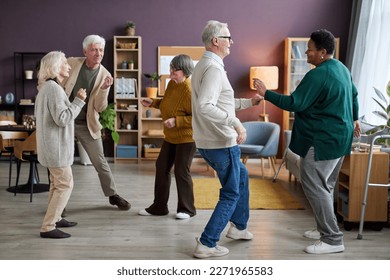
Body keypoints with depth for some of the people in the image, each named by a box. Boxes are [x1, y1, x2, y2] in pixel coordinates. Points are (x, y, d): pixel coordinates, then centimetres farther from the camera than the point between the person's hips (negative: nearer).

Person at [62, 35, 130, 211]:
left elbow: (100, 107, -8)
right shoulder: (71, 63, -6)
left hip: (87, 125, 0)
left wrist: (104, 89, -24)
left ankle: (113, 195, 24)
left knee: (100, 162, 6)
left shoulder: (105, 75, -5)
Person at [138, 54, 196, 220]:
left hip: (187, 138, -9)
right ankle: (159, 207, 21)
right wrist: (152, 103, 6)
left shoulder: (189, 91, -24)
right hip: (171, 137, 9)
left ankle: (187, 209, 14)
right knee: (161, 167, 10)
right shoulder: (172, 84, 3)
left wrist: (176, 121, -29)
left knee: (181, 172, -4)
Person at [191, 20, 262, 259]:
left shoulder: (204, 66, 13)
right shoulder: (214, 68, -20)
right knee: (231, 193, 4)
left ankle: (239, 226, 39)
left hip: (209, 142, 10)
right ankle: (206, 244, 8)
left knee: (242, 177, 28)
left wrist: (249, 102, 23)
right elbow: (205, 107, -34)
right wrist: (235, 122, -33)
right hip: (220, 143, -10)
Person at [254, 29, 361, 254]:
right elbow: (353, 95, 26)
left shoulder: (318, 75, -20)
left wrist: (266, 93, -13)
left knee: (314, 185, -7)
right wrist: (354, 119, 40)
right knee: (325, 185, 18)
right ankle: (327, 229, 28)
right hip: (339, 136, 10)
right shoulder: (342, 68, 12)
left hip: (323, 140, -10)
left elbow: (294, 103, -21)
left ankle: (333, 240, -4)